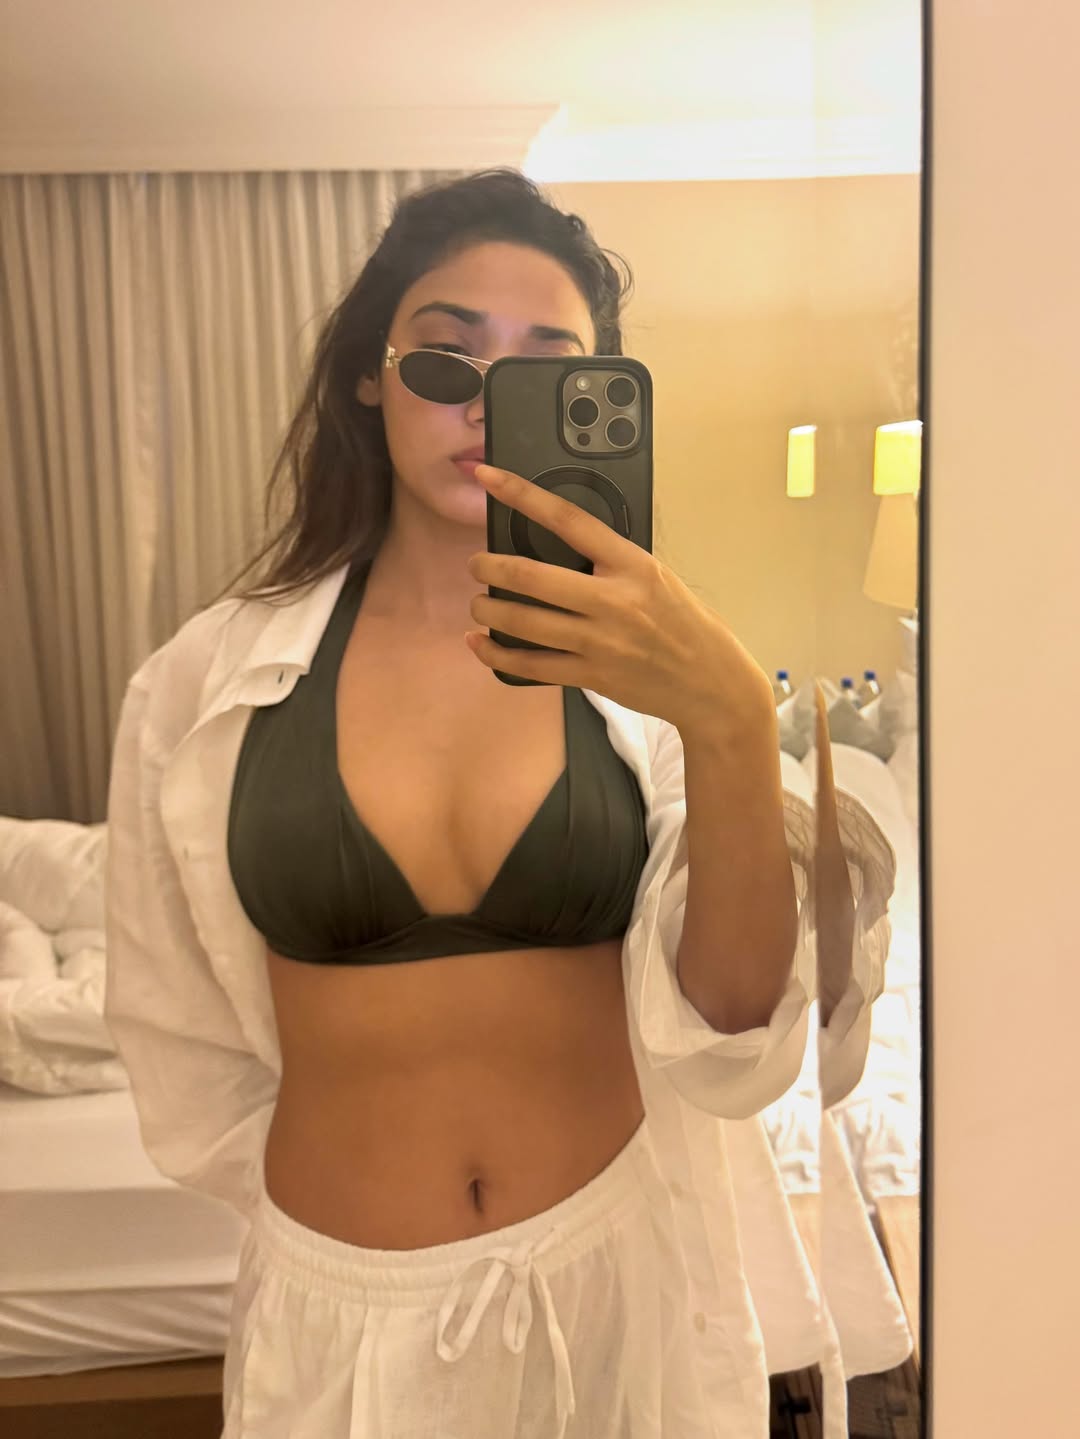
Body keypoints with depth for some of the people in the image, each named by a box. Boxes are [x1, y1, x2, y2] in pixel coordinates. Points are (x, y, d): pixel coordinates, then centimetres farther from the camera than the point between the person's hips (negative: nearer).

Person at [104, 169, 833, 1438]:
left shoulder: (648, 662, -9)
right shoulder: (203, 686, -9)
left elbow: (734, 1046, -18)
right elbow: (185, 1053, 3)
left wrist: (731, 725, -31)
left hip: (619, 1277, 1)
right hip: (338, 1300, 0)